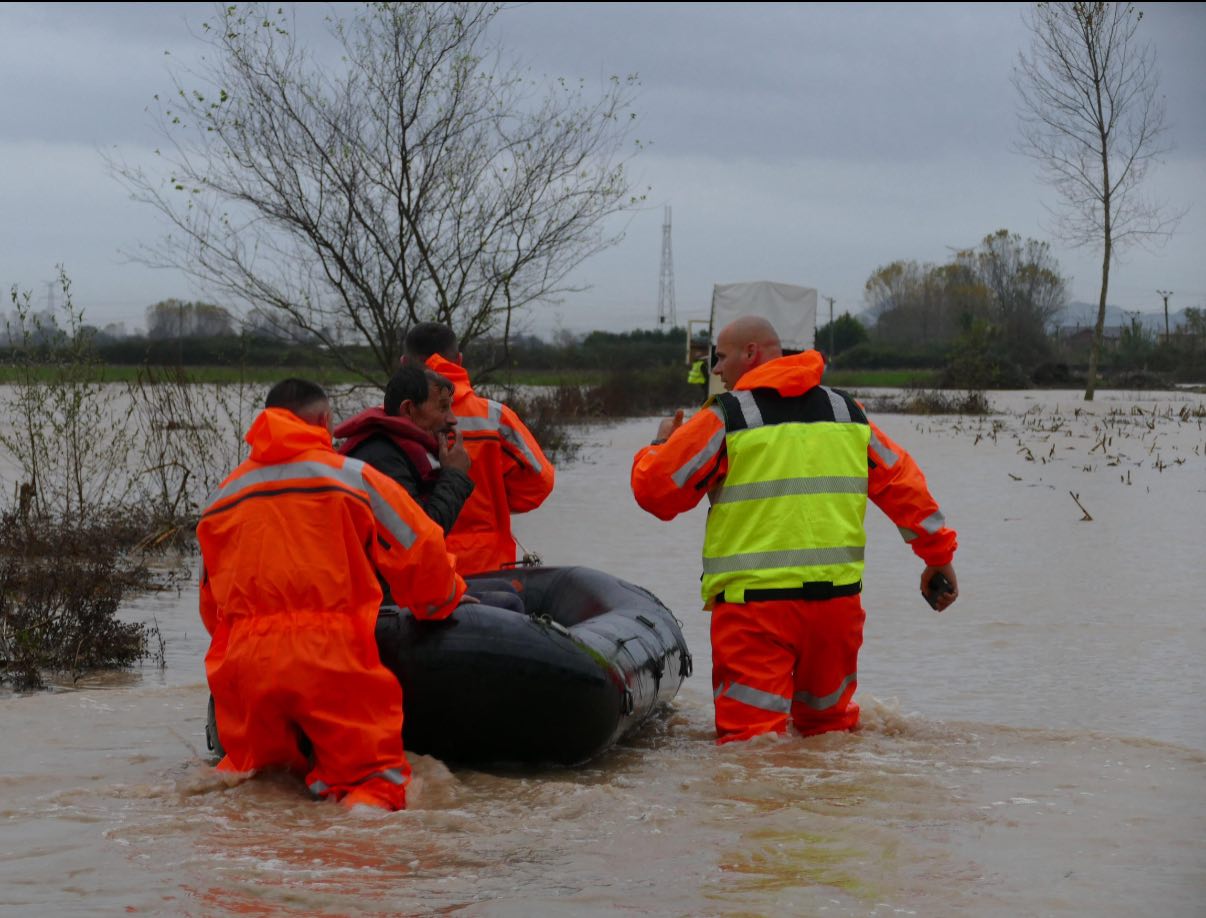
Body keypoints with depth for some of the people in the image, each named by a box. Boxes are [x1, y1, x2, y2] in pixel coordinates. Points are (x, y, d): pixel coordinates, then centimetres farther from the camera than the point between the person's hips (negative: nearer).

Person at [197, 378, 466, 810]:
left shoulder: (225, 495, 17)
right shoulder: (351, 475, 5)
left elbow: (212, 604, 23)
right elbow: (422, 552, 3)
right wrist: (442, 602, 22)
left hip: (244, 663, 4)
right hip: (334, 660, -4)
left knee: (250, 767, 22)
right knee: (373, 774, 1)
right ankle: (368, 802, -33)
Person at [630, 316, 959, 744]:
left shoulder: (726, 417, -4)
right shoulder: (845, 411, 13)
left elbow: (655, 489, -2)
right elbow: (903, 484, 16)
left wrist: (660, 446, 20)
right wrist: (939, 553, 25)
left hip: (754, 601, -5)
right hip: (837, 597, 5)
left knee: (750, 734, -9)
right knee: (829, 721, 21)